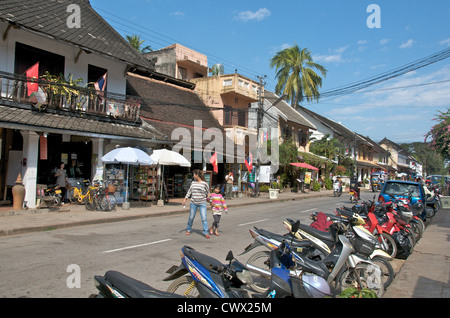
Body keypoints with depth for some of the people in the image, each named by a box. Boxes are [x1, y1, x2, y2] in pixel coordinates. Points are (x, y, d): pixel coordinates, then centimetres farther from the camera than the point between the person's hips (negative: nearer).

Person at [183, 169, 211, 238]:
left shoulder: (204, 183, -5)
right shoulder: (193, 183, 5)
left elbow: (208, 193, 6)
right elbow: (189, 191, 12)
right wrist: (185, 199, 8)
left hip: (202, 203, -3)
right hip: (193, 203, 3)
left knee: (204, 218, -8)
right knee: (191, 217, 11)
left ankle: (206, 233, 1)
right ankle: (188, 229, 32)